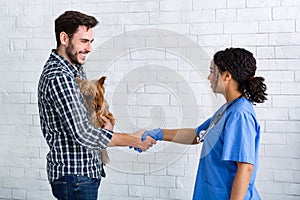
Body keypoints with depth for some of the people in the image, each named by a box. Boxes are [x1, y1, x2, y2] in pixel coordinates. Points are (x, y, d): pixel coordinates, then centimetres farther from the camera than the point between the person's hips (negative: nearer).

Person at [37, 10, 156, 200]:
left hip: (85, 170, 10)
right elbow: (83, 134, -27)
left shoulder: (75, 68, 9)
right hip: (74, 176, -9)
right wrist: (133, 140, -19)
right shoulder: (58, 77, -23)